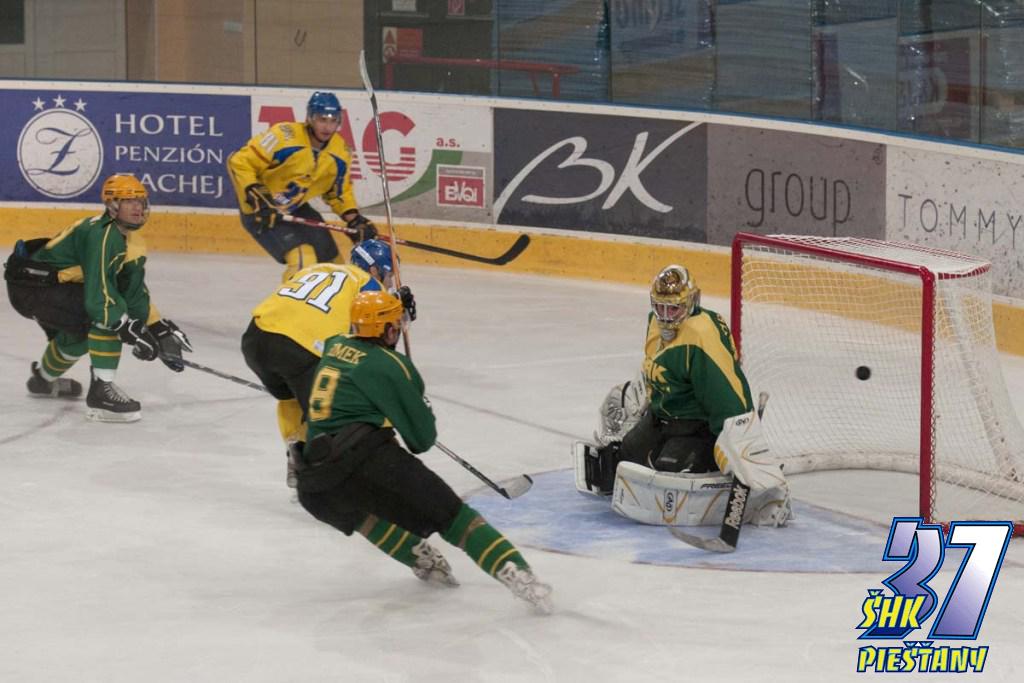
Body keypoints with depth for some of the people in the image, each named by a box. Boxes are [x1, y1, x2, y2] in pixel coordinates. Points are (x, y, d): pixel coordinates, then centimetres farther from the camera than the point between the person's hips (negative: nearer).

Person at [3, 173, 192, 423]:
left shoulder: (132, 241, 8)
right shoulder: (101, 235, -24)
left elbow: (136, 293, 12)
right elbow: (98, 293, -30)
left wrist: (161, 329, 3)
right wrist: (131, 331, -30)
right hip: (31, 286, -11)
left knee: (80, 331, 33)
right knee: (104, 317, -26)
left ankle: (44, 378, 59)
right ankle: (101, 392, -22)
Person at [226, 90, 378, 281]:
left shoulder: (339, 152, -6)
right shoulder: (284, 136, -27)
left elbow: (339, 192, 11)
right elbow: (239, 162, -23)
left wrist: (354, 219, -3)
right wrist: (257, 198, -30)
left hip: (296, 209, 7)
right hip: (261, 212, -7)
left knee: (330, 259, 12)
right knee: (303, 258, -24)